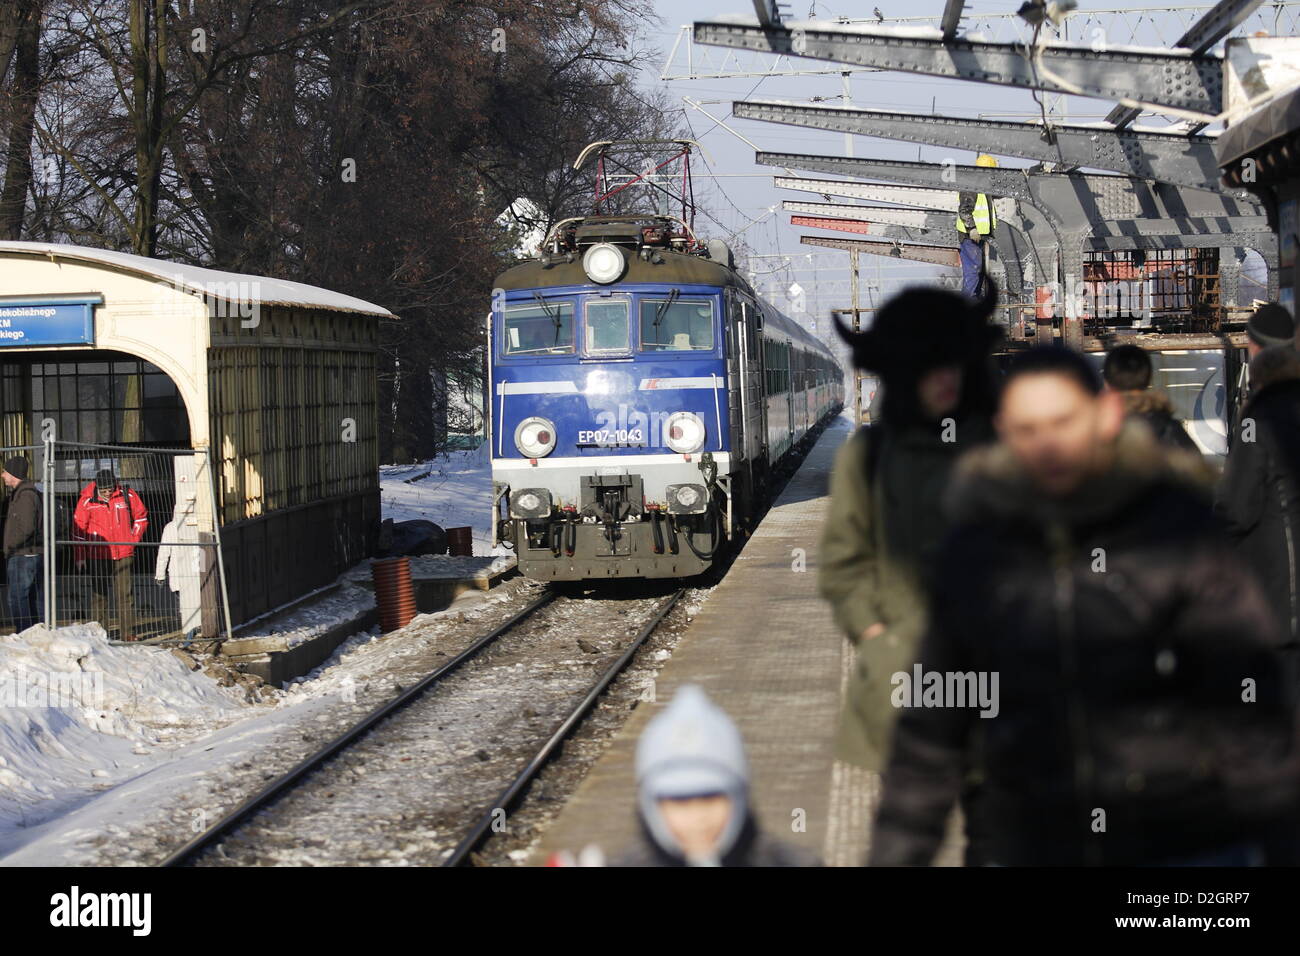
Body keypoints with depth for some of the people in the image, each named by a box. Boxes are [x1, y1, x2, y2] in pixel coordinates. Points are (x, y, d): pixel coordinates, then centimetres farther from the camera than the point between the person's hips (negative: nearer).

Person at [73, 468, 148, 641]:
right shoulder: (87, 500, -7)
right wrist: (80, 556, 0)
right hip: (97, 555, -1)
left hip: (123, 554, 1)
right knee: (99, 594, 3)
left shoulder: (127, 495, -2)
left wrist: (133, 540, 6)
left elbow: (141, 517, 14)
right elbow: (78, 528, 1)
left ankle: (128, 634, 6)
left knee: (125, 594, 1)